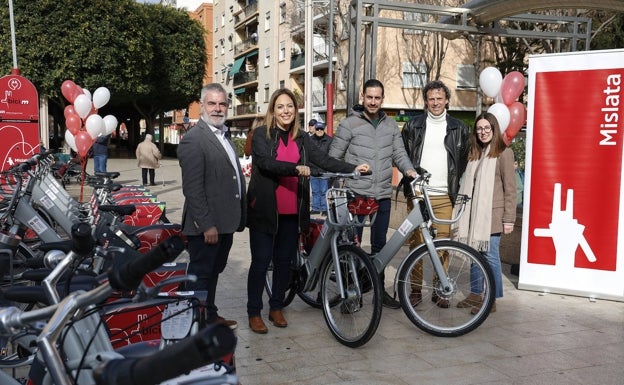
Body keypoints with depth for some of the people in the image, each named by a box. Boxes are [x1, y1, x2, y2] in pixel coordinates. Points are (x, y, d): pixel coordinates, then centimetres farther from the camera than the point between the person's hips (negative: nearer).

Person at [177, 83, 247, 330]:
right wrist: (207, 224, -22)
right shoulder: (193, 139, -15)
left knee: (213, 272, 20)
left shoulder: (223, 136, 15)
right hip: (207, 226, -9)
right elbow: (192, 188, -20)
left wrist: (238, 217, 16)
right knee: (200, 275, 3)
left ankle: (210, 316, 34)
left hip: (225, 222, 9)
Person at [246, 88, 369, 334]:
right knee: (261, 261, 1)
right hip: (265, 209, -4)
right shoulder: (261, 134, -2)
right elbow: (266, 162, -18)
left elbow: (323, 159, 0)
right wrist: (296, 168, -32)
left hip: (292, 212, 4)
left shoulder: (302, 138, 11)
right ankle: (254, 313, 15)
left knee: (285, 261, 12)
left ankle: (276, 308, 27)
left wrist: (353, 168, -14)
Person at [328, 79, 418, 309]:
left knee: (379, 244, 13)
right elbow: (333, 157, -1)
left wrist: (408, 169, -11)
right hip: (355, 194, -4)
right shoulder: (349, 124, -2)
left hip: (383, 195, 4)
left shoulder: (391, 125, 11)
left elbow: (399, 153, 10)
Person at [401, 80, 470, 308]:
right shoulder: (413, 126, 7)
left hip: (445, 197, 0)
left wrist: (457, 190, 6)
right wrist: (408, 182, 3)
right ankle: (416, 289, 10)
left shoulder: (458, 128, 9)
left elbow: (464, 161, 13)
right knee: (416, 243, 1)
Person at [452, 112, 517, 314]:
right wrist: (464, 212, 15)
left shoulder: (503, 153, -5)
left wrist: (509, 219, -11)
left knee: (490, 256, -3)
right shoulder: (475, 153, 15)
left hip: (492, 214, -6)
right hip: (474, 213, 6)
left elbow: (510, 188, -8)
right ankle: (475, 294, 23)